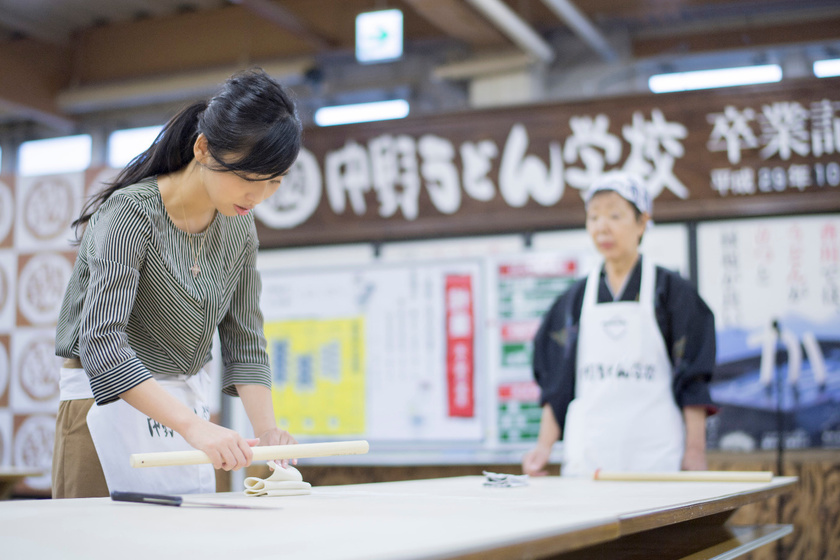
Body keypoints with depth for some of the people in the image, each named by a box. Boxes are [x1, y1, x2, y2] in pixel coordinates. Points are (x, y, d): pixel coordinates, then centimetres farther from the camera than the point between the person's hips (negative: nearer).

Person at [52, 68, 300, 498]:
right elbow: (101, 344, -30)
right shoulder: (129, 213, -20)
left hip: (188, 407, 6)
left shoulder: (239, 227, 0)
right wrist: (192, 425, -39)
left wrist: (267, 429, -11)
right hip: (109, 403, -6)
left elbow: (244, 341, 5)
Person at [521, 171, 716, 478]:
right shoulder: (574, 300, 13)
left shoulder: (672, 291, 4)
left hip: (655, 457, -2)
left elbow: (692, 383, 2)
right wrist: (544, 445, 3)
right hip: (586, 457, 3)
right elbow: (558, 385, 12)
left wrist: (695, 451, -4)